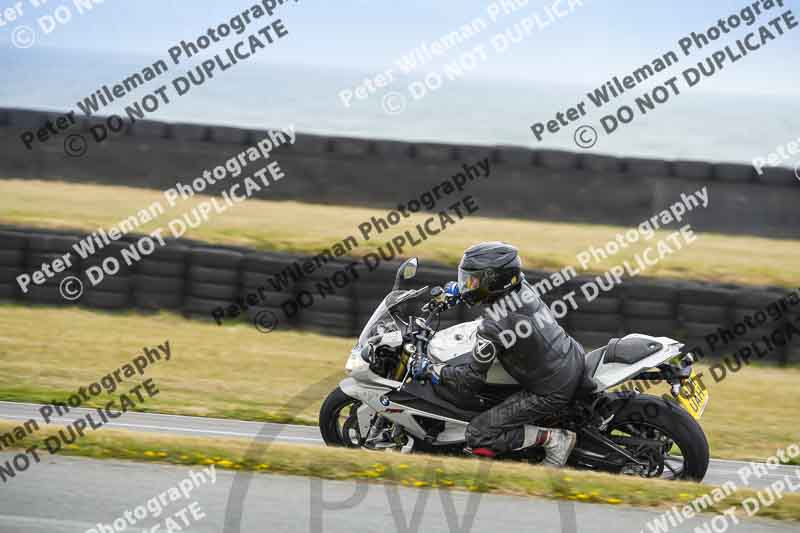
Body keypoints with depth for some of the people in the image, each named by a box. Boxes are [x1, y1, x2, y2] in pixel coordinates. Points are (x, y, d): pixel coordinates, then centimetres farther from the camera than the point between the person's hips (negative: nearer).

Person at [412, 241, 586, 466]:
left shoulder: (491, 328, -25)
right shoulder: (523, 287, -5)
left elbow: (471, 381, -15)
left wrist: (431, 370, -3)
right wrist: (452, 291, 26)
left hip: (551, 393, -8)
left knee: (477, 436, -5)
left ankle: (553, 439, -4)